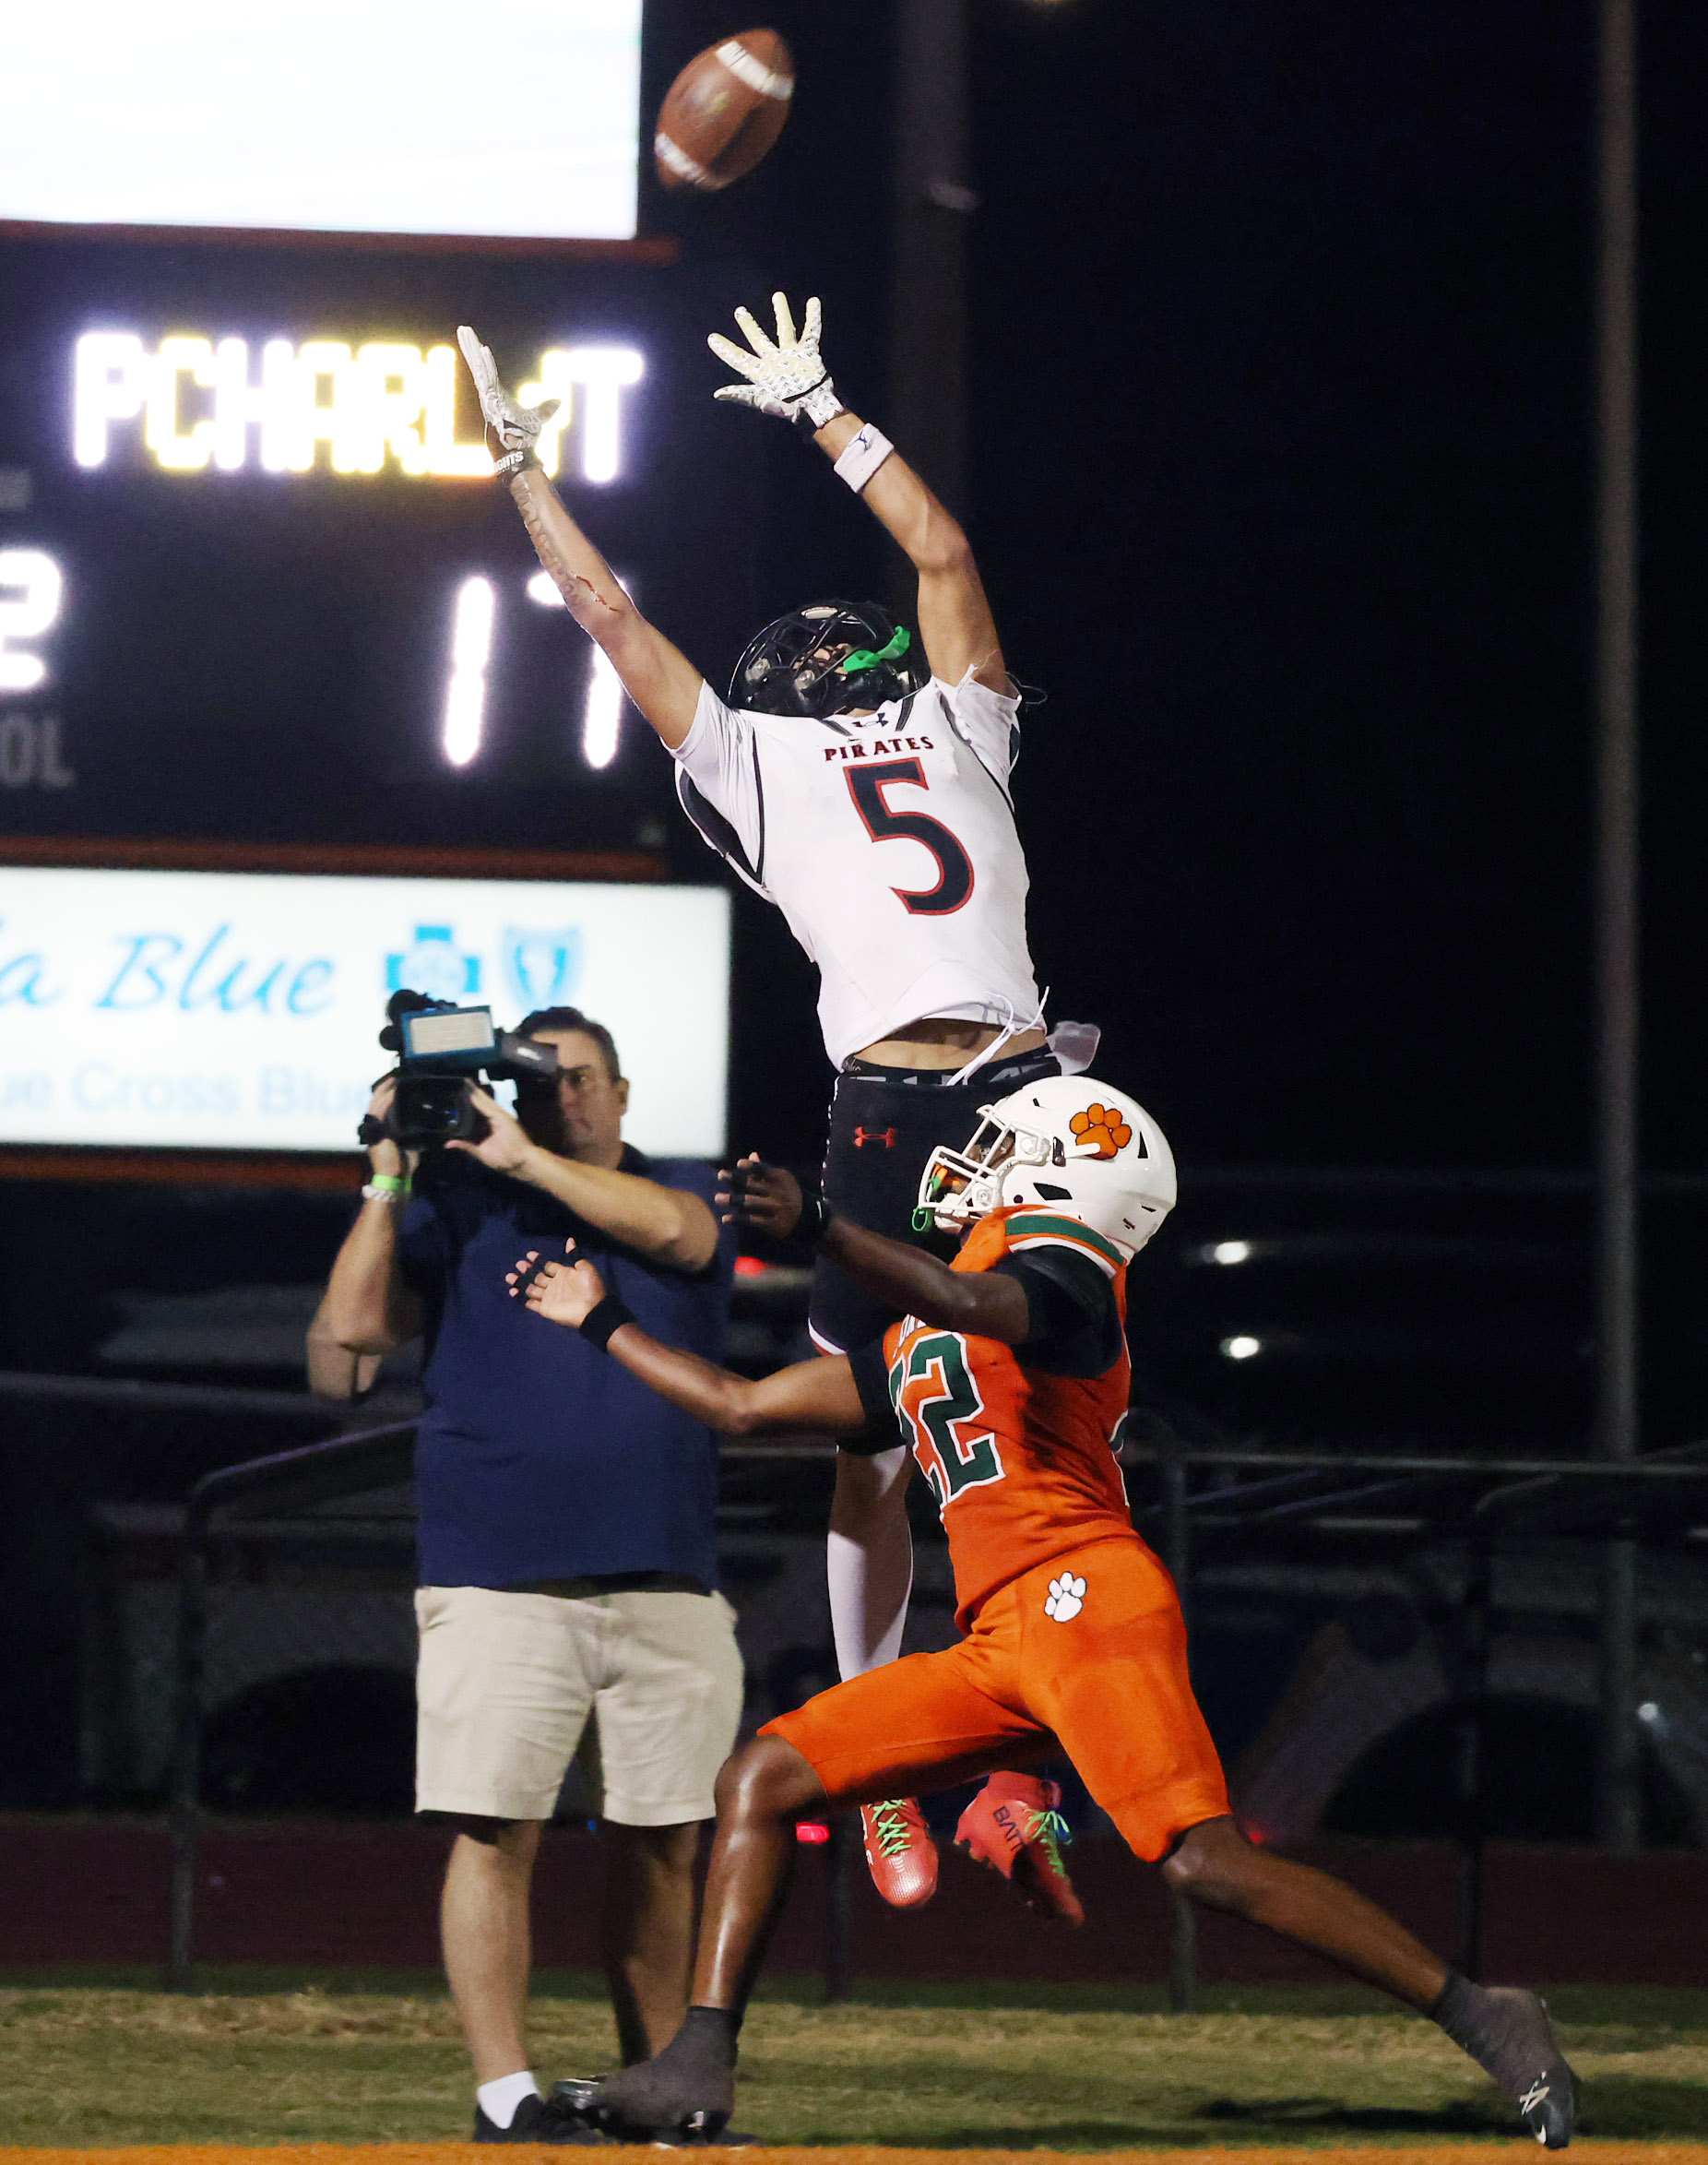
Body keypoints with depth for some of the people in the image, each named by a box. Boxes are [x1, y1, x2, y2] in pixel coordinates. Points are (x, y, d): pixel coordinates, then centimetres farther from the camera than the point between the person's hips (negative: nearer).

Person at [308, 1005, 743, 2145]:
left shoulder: (683, 1190, 12)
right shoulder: (459, 1204, 9)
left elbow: (670, 1228, -12)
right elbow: (354, 1326, -2)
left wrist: (522, 1156, -10)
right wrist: (390, 1178, -6)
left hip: (667, 1586, 2)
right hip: (500, 1583, -2)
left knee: (660, 1846, 6)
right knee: (497, 1832, -10)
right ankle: (506, 2096, -9)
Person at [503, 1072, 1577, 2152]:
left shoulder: (1061, 1261, 2)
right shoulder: (914, 1347, 28)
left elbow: (974, 1308, -23)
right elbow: (744, 1407, 36)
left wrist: (815, 1224, -30)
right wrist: (606, 1325, 39)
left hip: (1086, 1597, -9)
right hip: (998, 1643, 9)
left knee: (1208, 1861, -22)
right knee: (760, 1782, 4)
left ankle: (1484, 2020, -18)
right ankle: (698, 2071, 2)